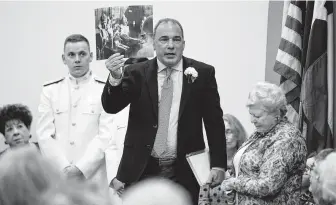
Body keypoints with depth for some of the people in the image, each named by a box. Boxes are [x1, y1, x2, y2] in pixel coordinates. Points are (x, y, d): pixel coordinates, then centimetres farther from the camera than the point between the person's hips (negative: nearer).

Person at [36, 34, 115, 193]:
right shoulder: (50, 90, 8)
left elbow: (106, 134, -6)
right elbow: (44, 134, 2)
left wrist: (81, 168, -14)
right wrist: (65, 168, -9)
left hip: (93, 177, -2)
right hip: (58, 176, 2)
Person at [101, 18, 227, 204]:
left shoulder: (202, 73, 0)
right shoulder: (137, 73, 2)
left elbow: (214, 121, 2)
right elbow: (111, 107, -7)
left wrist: (218, 164, -4)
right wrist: (115, 77, -26)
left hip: (184, 171, 0)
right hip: (142, 170, 1)